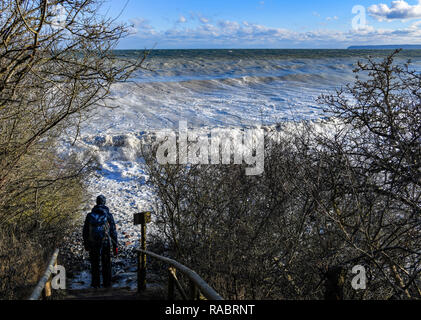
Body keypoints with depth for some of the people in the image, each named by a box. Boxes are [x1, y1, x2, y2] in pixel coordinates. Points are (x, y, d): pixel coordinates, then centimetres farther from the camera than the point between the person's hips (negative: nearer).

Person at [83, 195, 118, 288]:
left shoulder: (90, 215, -1)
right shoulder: (108, 215, -4)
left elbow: (85, 231, 4)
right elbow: (113, 232, -4)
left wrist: (86, 244, 16)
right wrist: (115, 246, 2)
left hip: (93, 244, 1)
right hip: (106, 243, -1)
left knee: (94, 264, 12)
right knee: (106, 264, 10)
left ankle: (95, 283, 16)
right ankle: (107, 283, 14)